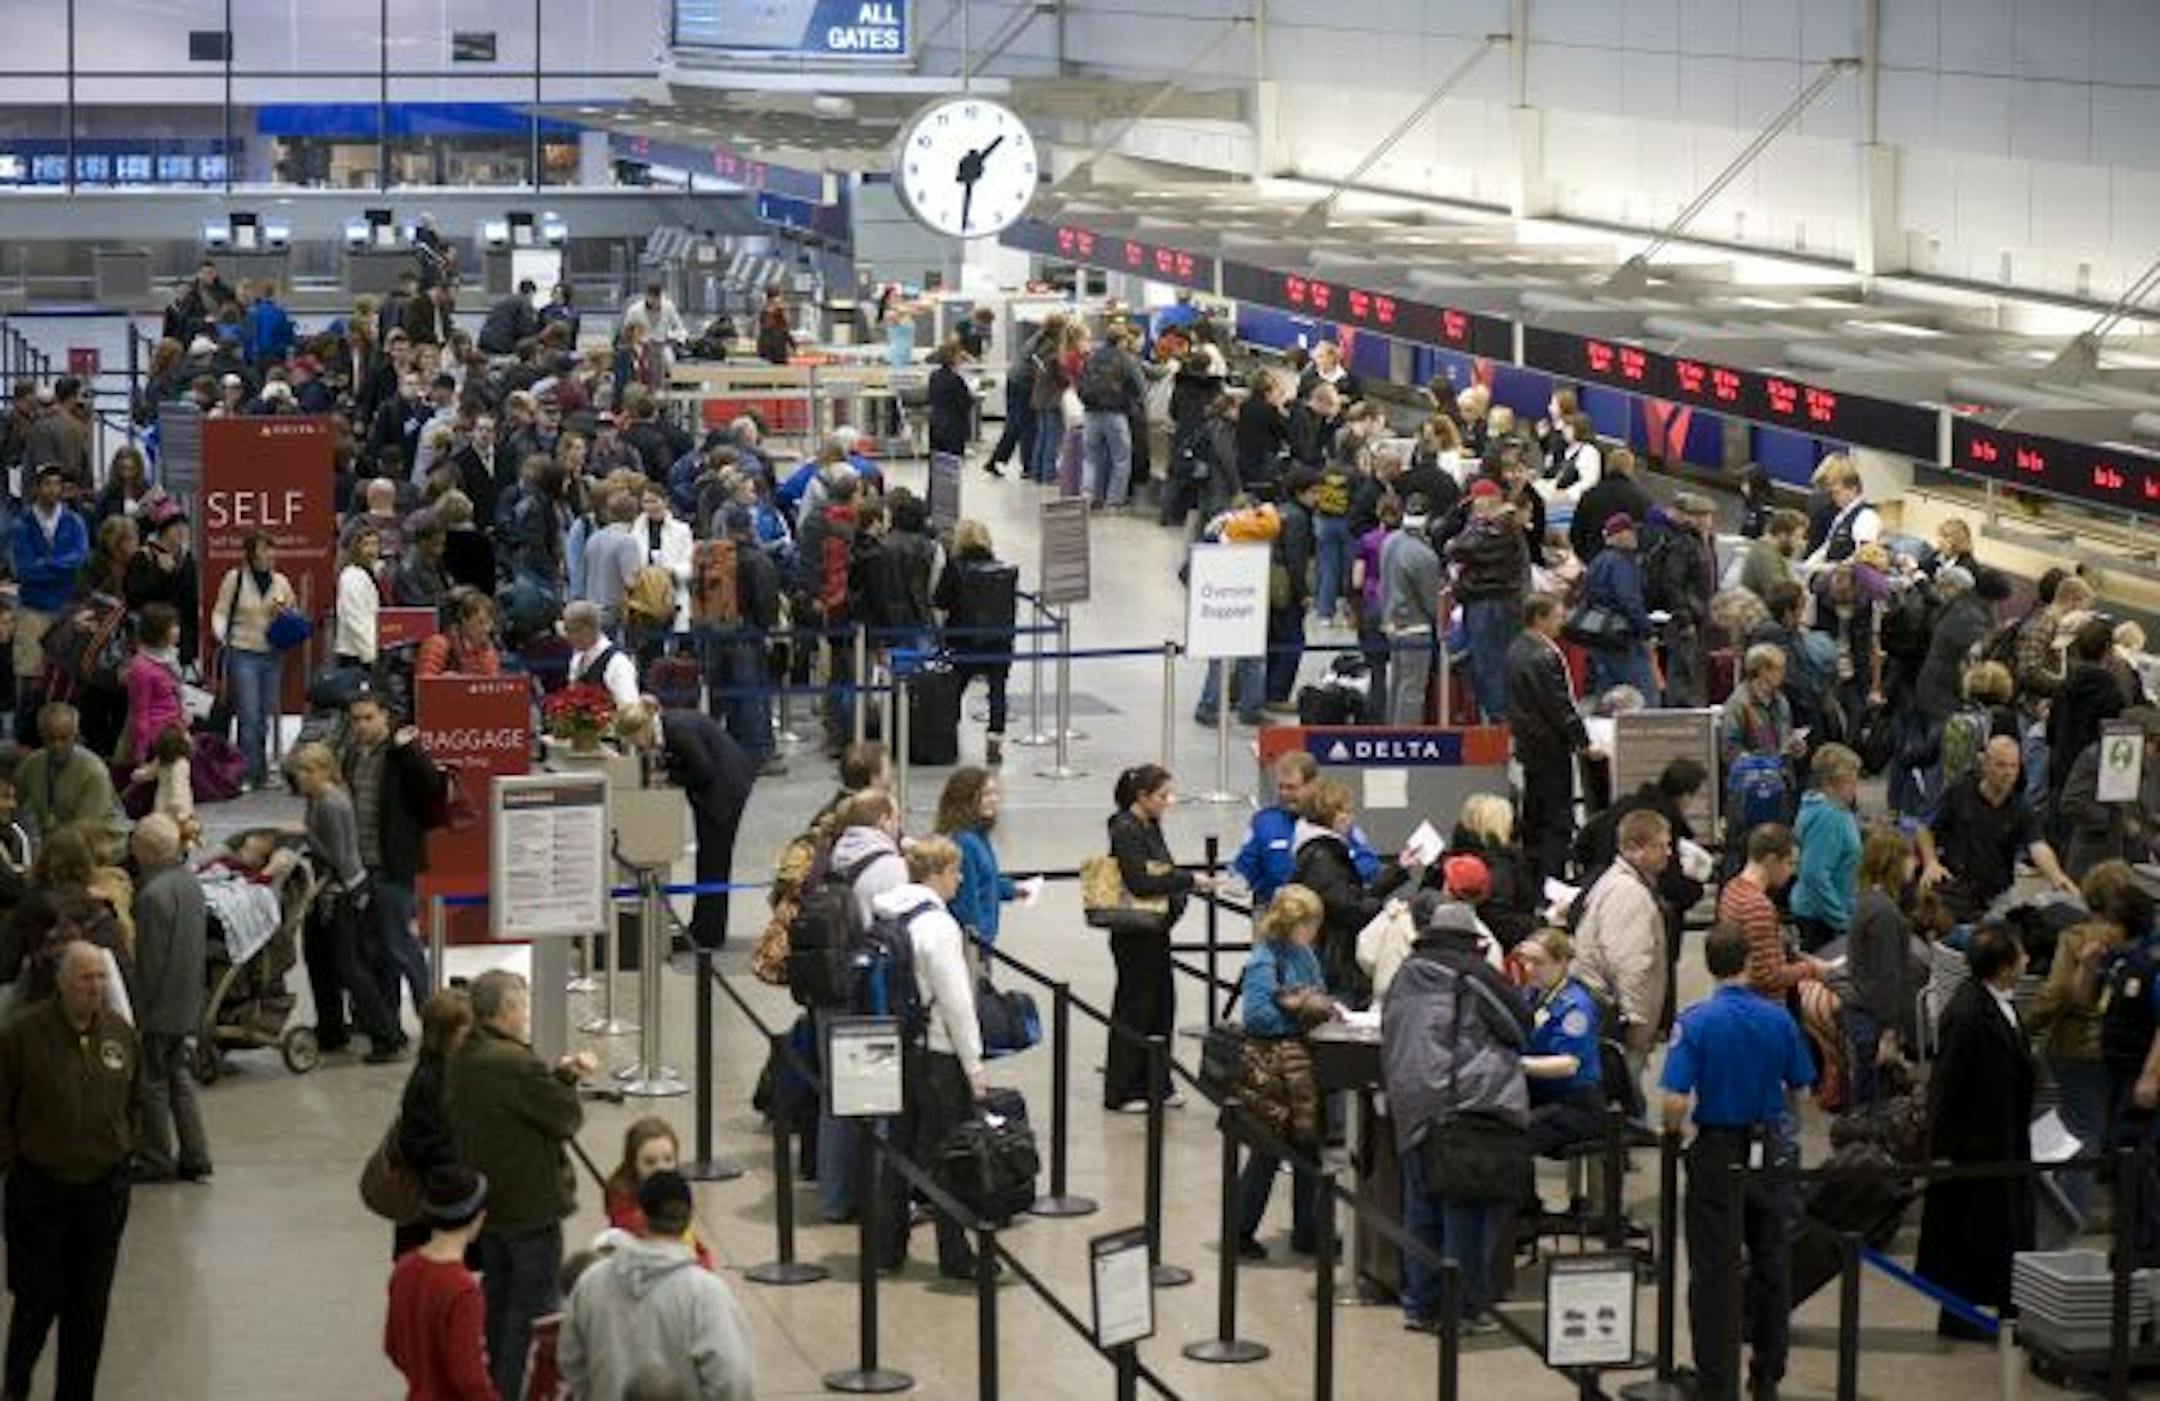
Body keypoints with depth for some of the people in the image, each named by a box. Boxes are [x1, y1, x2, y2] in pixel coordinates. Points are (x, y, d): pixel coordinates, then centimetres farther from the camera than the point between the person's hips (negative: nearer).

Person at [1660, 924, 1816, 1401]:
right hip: (1770, 1154, 3)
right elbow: (1799, 1088, 4)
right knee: (1772, 1268, 14)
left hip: (1717, 1154, -3)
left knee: (1712, 1273, 4)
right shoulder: (1779, 1019, -5)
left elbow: (1675, 1101, -20)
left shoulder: (1694, 1022, -14)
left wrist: (1672, 1131, 1)